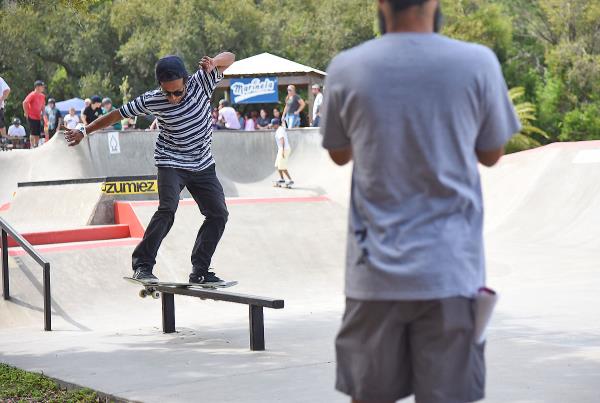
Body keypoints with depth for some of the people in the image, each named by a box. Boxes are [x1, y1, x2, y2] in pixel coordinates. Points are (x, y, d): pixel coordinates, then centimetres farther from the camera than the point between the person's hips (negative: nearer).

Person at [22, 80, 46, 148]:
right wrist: (26, 113, -15)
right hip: (31, 117, -7)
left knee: (38, 133, 7)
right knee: (33, 132, -7)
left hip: (38, 117, 7)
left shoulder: (42, 96, 10)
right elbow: (24, 103, -18)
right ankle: (32, 146, -4)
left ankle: (36, 145, 14)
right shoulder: (32, 95, -13)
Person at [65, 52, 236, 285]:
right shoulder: (152, 101, -17)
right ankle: (142, 265, -22)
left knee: (218, 214, 0)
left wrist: (213, 63, -30)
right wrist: (84, 131, 0)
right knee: (168, 208, -25)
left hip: (203, 165, 4)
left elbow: (229, 58, -8)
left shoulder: (201, 82, -14)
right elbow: (117, 115, -6)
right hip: (171, 163, -4)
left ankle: (199, 271, 5)